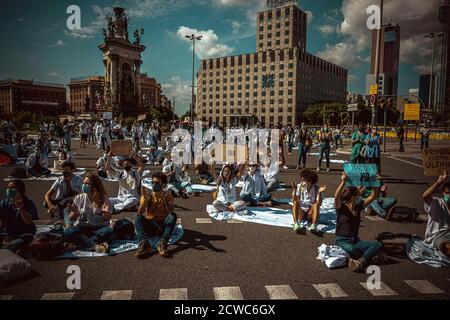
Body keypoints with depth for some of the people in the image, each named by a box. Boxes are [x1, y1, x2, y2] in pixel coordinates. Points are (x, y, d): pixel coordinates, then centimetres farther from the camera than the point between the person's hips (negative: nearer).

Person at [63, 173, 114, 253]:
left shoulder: (104, 199, 1)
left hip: (98, 228, -1)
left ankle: (81, 243, -29)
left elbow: (107, 220, 3)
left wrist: (105, 215, -19)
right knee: (68, 233, -29)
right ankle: (94, 245, -37)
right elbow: (71, 220, 7)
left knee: (109, 232, -33)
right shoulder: (79, 198, 5)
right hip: (82, 227, 1)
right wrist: (74, 212, -14)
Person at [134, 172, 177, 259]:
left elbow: (171, 211, -20)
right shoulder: (147, 195, -2)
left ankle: (162, 244, -38)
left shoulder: (167, 195, -3)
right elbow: (140, 212, -16)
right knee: (138, 217, -24)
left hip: (163, 224, -1)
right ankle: (144, 244, -43)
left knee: (173, 216, -27)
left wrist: (165, 200, -38)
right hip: (150, 224, 1)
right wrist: (146, 199, -32)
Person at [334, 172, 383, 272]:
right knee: (351, 250, -41)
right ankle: (365, 258, -10)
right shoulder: (341, 207, -9)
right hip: (342, 241, -6)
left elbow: (373, 196, 9)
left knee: (379, 245, -18)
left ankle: (360, 261, -27)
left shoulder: (358, 207, 8)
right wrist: (343, 182, -40)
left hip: (355, 241, 6)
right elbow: (336, 197, -31)